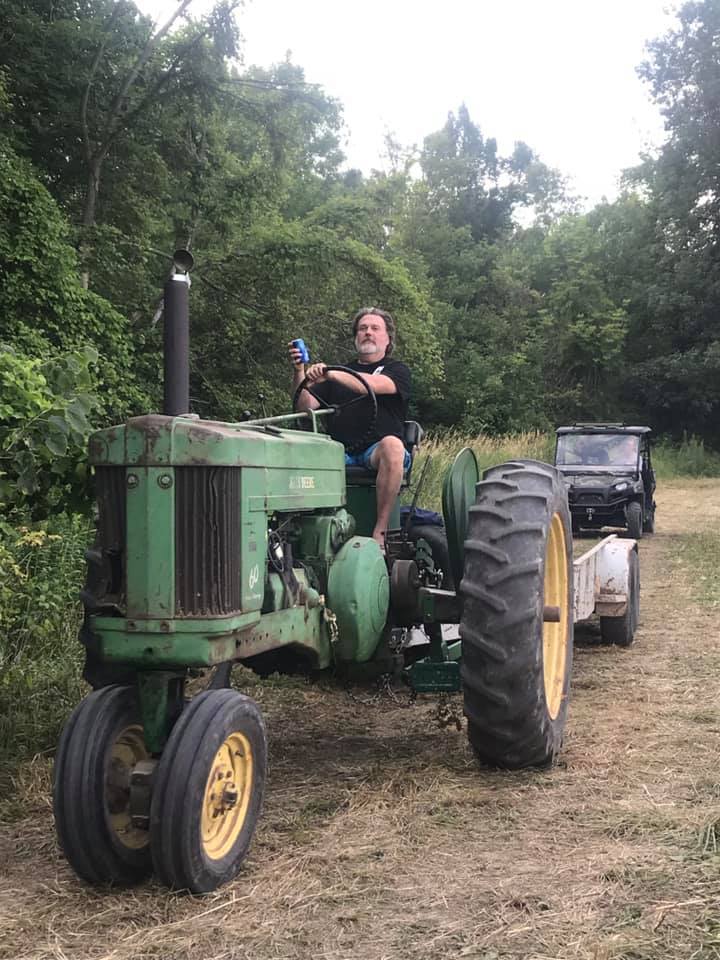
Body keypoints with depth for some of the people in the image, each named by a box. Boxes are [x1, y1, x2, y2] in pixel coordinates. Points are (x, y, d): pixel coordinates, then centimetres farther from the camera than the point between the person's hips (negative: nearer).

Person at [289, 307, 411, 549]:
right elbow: (305, 406, 11)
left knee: (392, 445, -38)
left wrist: (330, 374, -25)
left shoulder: (397, 371, 12)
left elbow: (372, 385, -13)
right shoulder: (341, 373, 25)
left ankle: (379, 531, -35)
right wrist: (299, 371, -5)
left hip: (376, 451, -3)